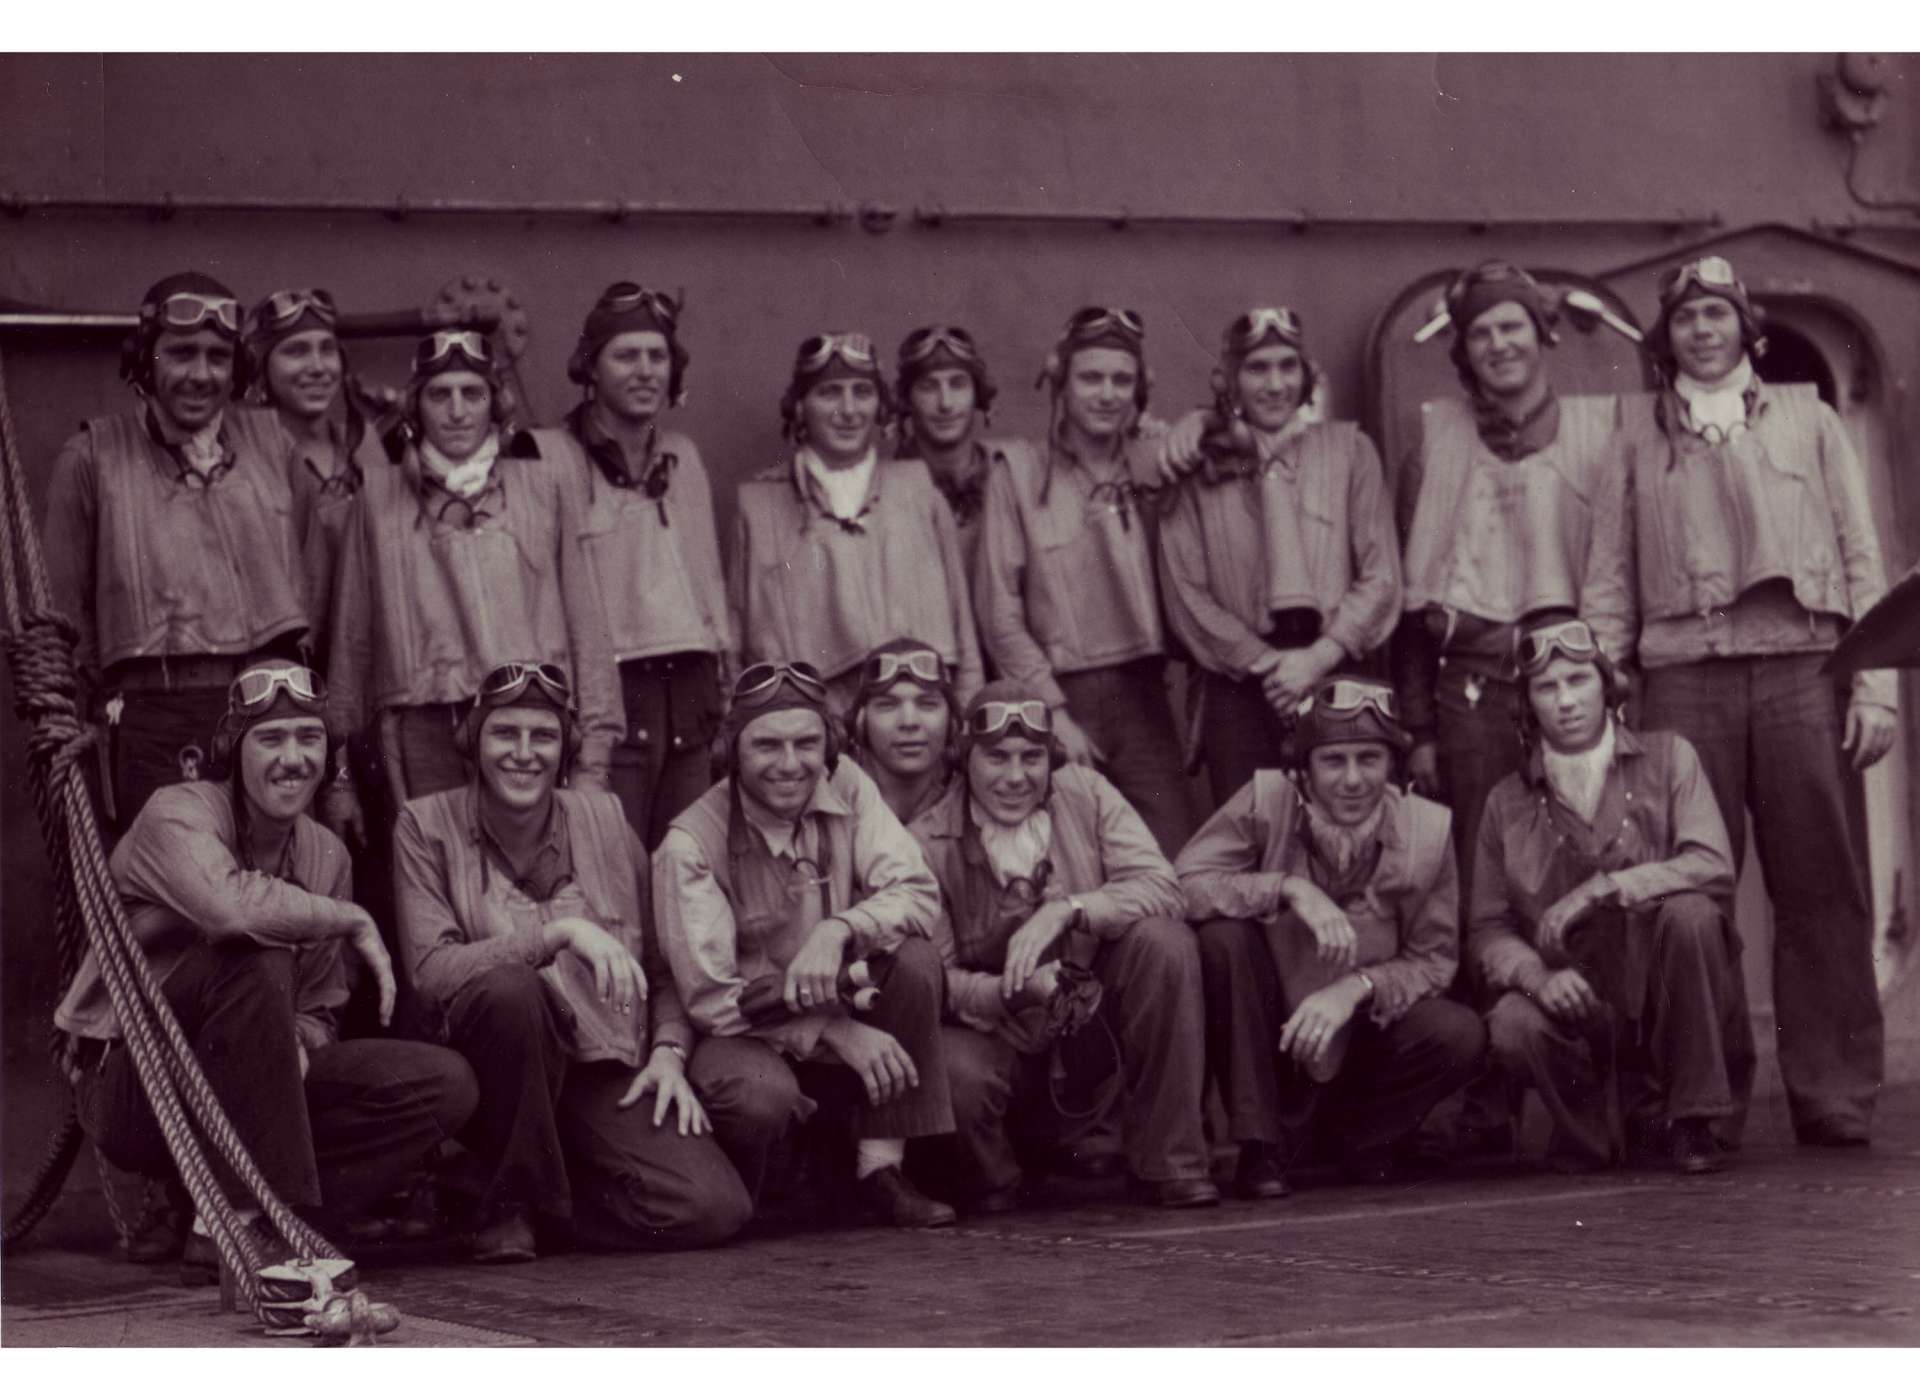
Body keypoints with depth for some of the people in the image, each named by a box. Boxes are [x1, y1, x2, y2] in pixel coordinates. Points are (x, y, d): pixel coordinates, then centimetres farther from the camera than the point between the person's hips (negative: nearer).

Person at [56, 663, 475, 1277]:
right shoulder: (176, 816, -13)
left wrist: (296, 1044, -13)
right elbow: (230, 906, -37)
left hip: (241, 1096, 7)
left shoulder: (325, 852, 9)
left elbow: (319, 1011, 11)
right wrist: (354, 920, -22)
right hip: (132, 1084, -7)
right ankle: (236, 1218, -29)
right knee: (257, 957, -34)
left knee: (444, 1084, -11)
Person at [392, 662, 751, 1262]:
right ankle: (516, 1196, -15)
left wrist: (669, 1050, -4)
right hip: (500, 1069, -3)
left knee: (714, 1210, -21)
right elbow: (432, 969, -15)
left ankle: (554, 1197, 9)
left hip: (607, 1075, 3)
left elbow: (662, 964, 15)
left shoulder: (604, 818, 9)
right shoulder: (427, 825, 0)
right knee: (508, 987, -37)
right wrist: (561, 932, -23)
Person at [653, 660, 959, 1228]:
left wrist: (836, 931, -34)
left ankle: (880, 1171, -15)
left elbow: (918, 892, -13)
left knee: (915, 961, -23)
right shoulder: (691, 844, -18)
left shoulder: (846, 787, -5)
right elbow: (710, 999, -18)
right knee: (762, 1092, -38)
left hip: (843, 1018, 5)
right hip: (745, 1034, -5)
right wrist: (837, 1032, -27)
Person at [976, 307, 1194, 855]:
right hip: (1060, 694, -3)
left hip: (1142, 693, 3)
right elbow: (1000, 616, -3)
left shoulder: (1152, 469, 12)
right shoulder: (1018, 475, 0)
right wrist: (1054, 712, -8)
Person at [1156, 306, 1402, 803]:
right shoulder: (1201, 464, 8)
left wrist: (1319, 657, -8)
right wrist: (1268, 664, -6)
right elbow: (1185, 594, 3)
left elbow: (1381, 577, 5)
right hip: (1240, 691, 0)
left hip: (1338, 674, 0)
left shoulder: (1349, 449, 9)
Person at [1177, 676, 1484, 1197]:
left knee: (1460, 1036, -26)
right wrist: (1289, 888, -34)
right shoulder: (1267, 799, -13)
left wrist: (1357, 987, -24)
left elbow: (1434, 959, -6)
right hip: (1269, 1031, -1)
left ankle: (1352, 1132, 4)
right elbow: (1183, 883, -24)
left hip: (1364, 1033, 1)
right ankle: (1261, 1144, -17)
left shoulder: (1426, 827, -9)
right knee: (1223, 935, -29)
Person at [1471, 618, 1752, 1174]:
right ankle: (1631, 1113, -1)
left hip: (1666, 997, 0)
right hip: (1577, 1003, 0)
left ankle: (1691, 1122, -16)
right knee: (1515, 1027, -32)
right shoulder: (1509, 803, 7)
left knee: (1690, 911, -31)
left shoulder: (1666, 759, 3)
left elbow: (1714, 869, -12)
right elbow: (1488, 930, 4)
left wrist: (1602, 889, -21)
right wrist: (1536, 975, -18)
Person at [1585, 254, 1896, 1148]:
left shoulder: (1806, 420, 15)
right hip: (1685, 674, 0)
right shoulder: (1639, 435, 16)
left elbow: (1861, 559, 10)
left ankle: (1836, 1102, -1)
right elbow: (1613, 578, 12)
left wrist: (1874, 683, 0)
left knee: (1820, 890, -4)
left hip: (1801, 668, 0)